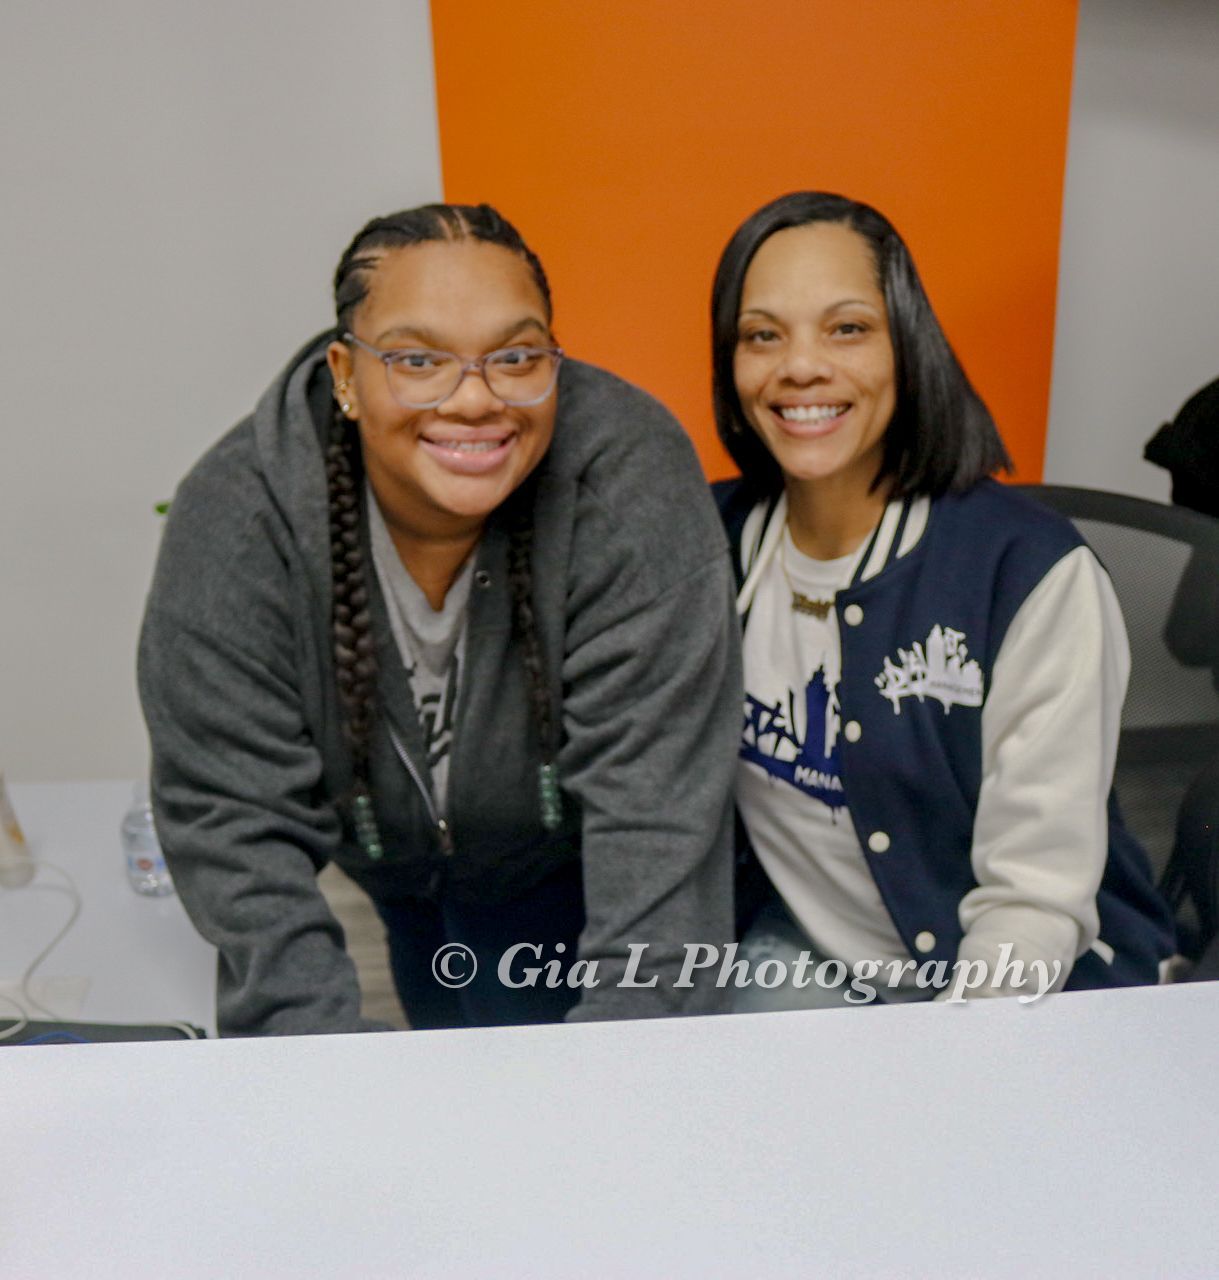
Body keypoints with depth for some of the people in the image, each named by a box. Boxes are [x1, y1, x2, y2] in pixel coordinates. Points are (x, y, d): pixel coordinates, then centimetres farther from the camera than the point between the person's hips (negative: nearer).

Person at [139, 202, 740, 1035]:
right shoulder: (234, 521, -28)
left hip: (562, 866, -2)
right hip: (384, 863, 2)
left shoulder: (631, 479, -33)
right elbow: (234, 824, -26)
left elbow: (655, 806, -34)